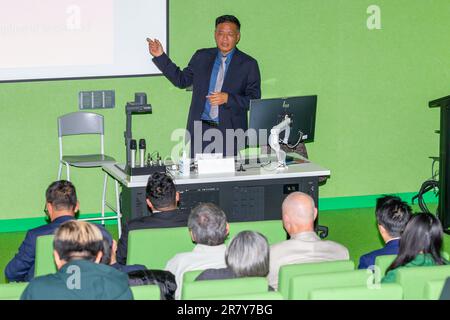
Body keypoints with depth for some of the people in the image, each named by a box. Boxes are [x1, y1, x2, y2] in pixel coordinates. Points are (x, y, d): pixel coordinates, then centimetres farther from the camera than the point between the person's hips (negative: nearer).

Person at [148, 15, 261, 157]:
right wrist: (160, 57, 11)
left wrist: (228, 98, -16)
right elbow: (182, 80, 18)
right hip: (200, 129, 2)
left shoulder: (248, 64, 2)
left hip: (230, 130, -2)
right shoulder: (202, 57, 12)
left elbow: (254, 100, -2)